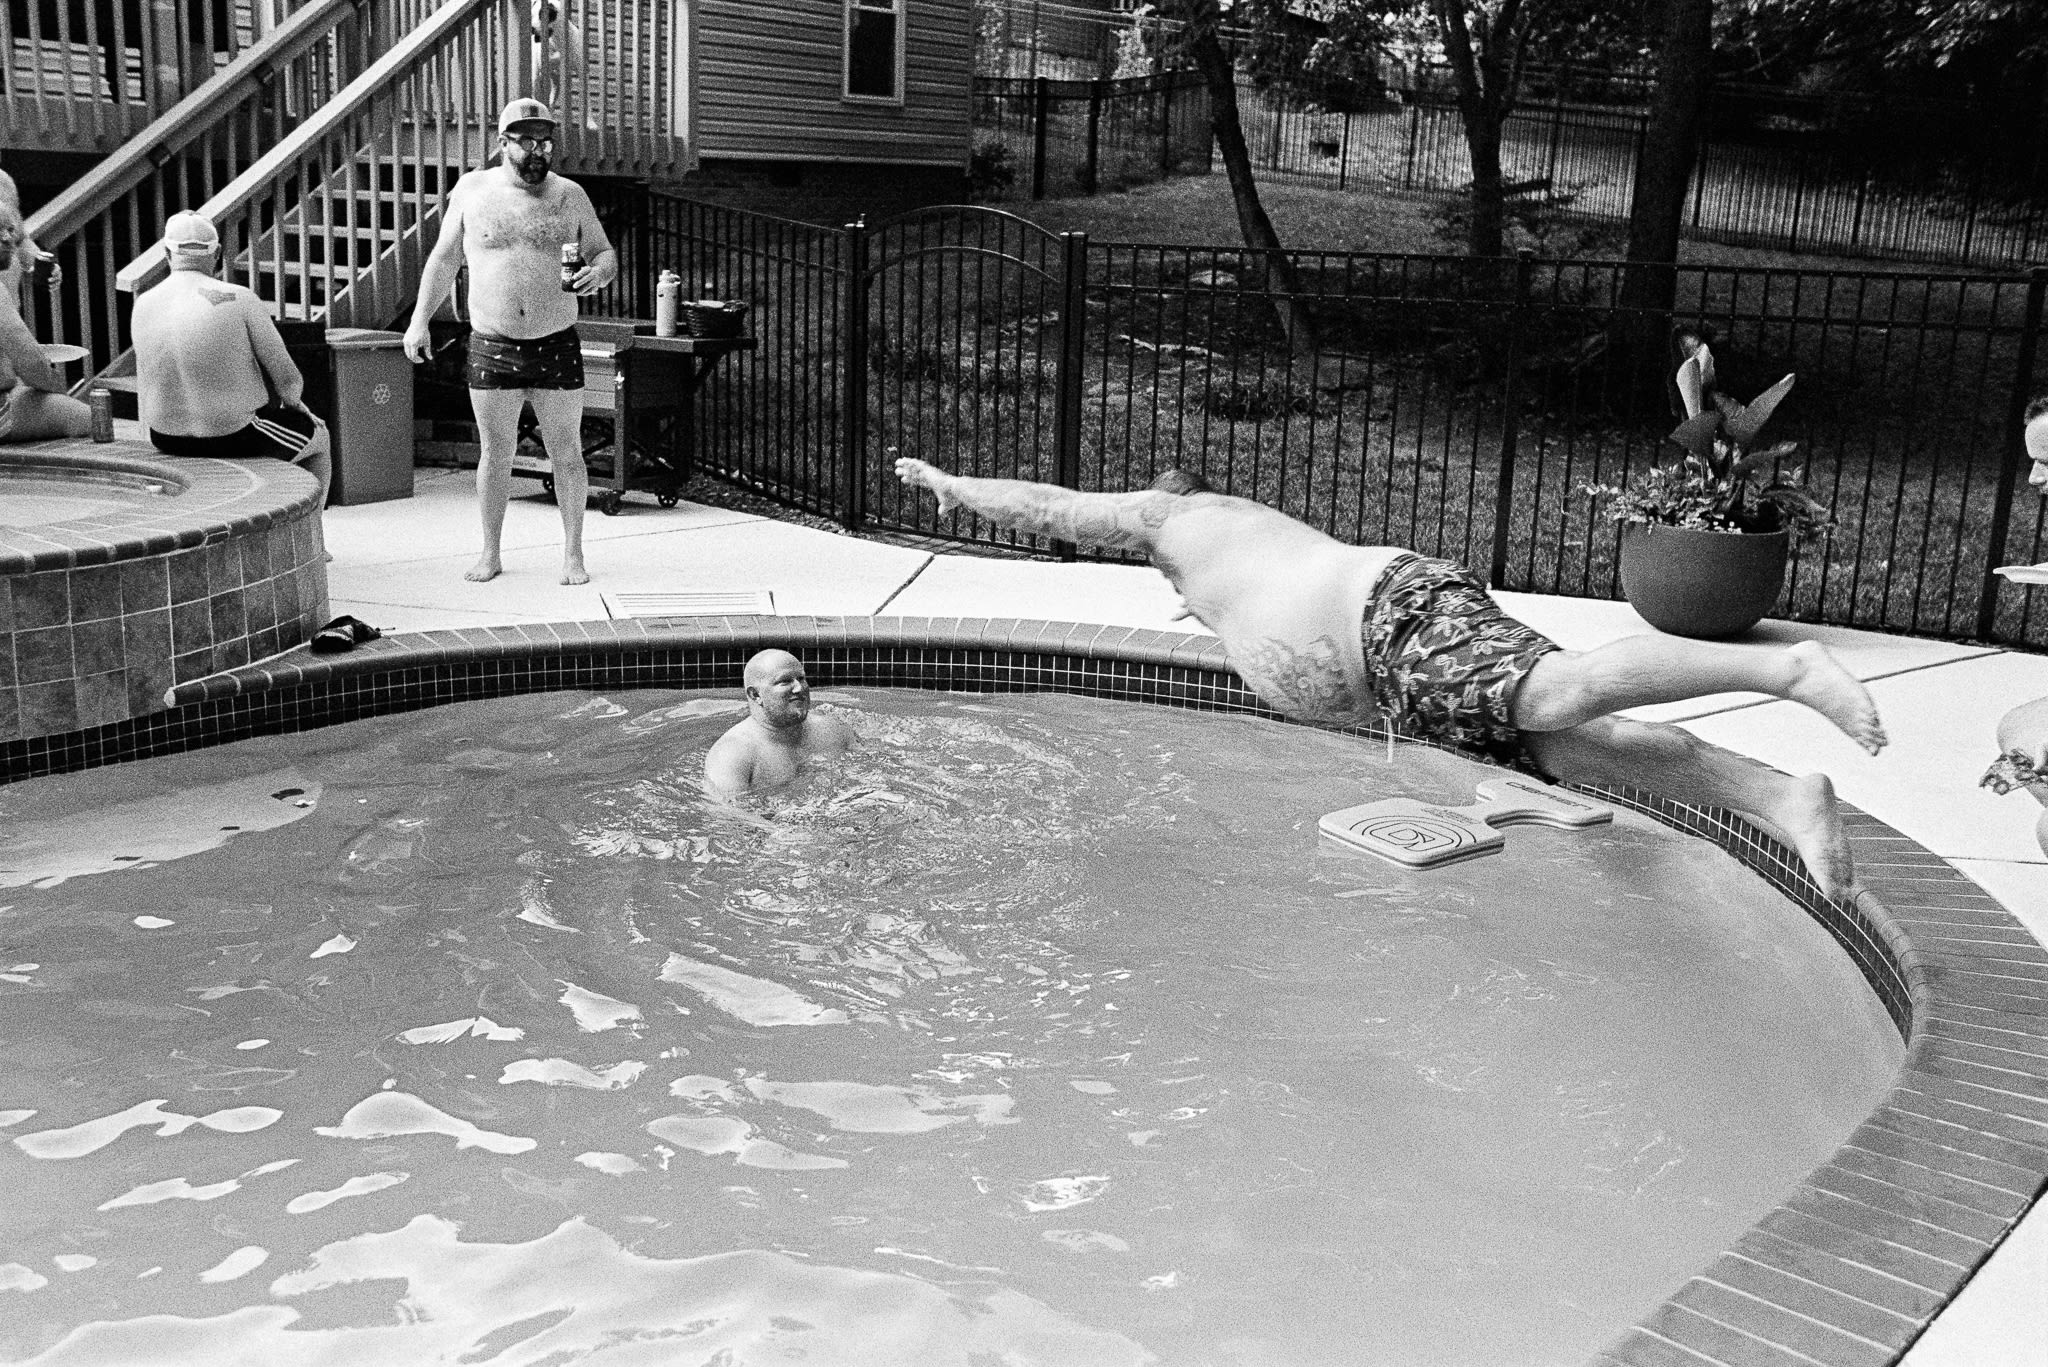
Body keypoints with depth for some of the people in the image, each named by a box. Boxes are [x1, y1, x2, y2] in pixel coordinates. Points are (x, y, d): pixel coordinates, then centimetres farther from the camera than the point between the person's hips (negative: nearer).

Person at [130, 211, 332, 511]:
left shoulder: (143, 305, -1)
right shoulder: (240, 299, -15)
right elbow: (286, 378, -13)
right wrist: (295, 403, 11)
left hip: (166, 439, 5)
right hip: (233, 438, -5)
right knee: (317, 437, 22)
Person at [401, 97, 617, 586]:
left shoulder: (570, 196, 3)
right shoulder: (473, 190, 3)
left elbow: (605, 254, 9)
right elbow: (444, 259, 10)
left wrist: (598, 273, -15)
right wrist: (419, 320, 5)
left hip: (557, 347, 0)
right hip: (492, 348, 0)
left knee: (566, 453, 3)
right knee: (496, 453, 6)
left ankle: (573, 554, 14)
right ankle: (490, 554, 18)